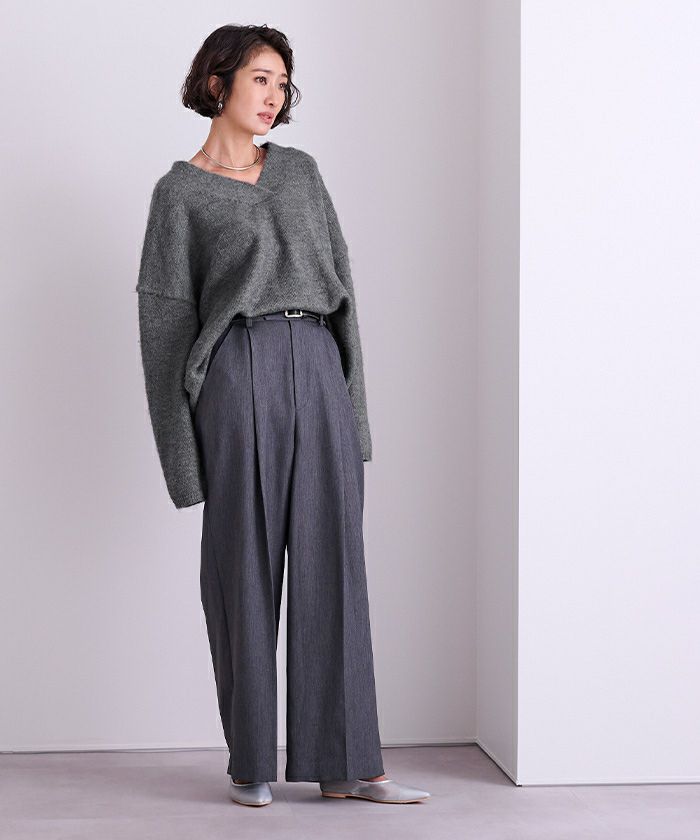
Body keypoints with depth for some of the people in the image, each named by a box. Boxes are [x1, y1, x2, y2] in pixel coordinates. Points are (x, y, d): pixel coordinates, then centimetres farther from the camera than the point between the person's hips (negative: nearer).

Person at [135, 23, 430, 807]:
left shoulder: (300, 170, 17)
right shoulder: (180, 192, 4)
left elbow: (338, 278, 15)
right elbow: (164, 315, 2)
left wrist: (351, 392, 7)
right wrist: (182, 440, -4)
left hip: (318, 370, 4)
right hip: (240, 373, -4)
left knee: (332, 562, 2)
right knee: (245, 566, 1)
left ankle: (344, 761, 8)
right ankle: (252, 760, 13)